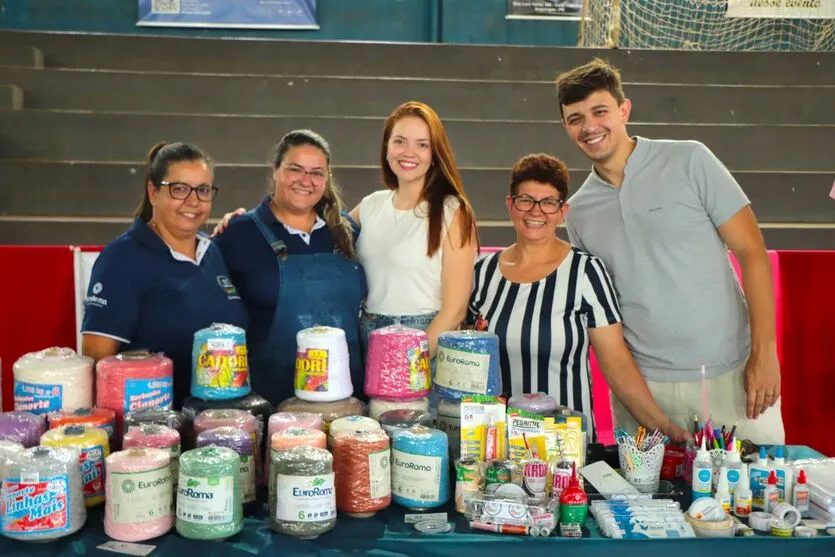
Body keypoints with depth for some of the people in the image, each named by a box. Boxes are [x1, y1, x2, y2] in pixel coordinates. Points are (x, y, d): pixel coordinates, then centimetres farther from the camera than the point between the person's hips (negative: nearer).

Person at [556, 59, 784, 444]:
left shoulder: (689, 162, -3)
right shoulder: (577, 212, 7)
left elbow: (751, 251, -4)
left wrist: (764, 353, -9)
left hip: (730, 376, -2)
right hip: (642, 387, 2)